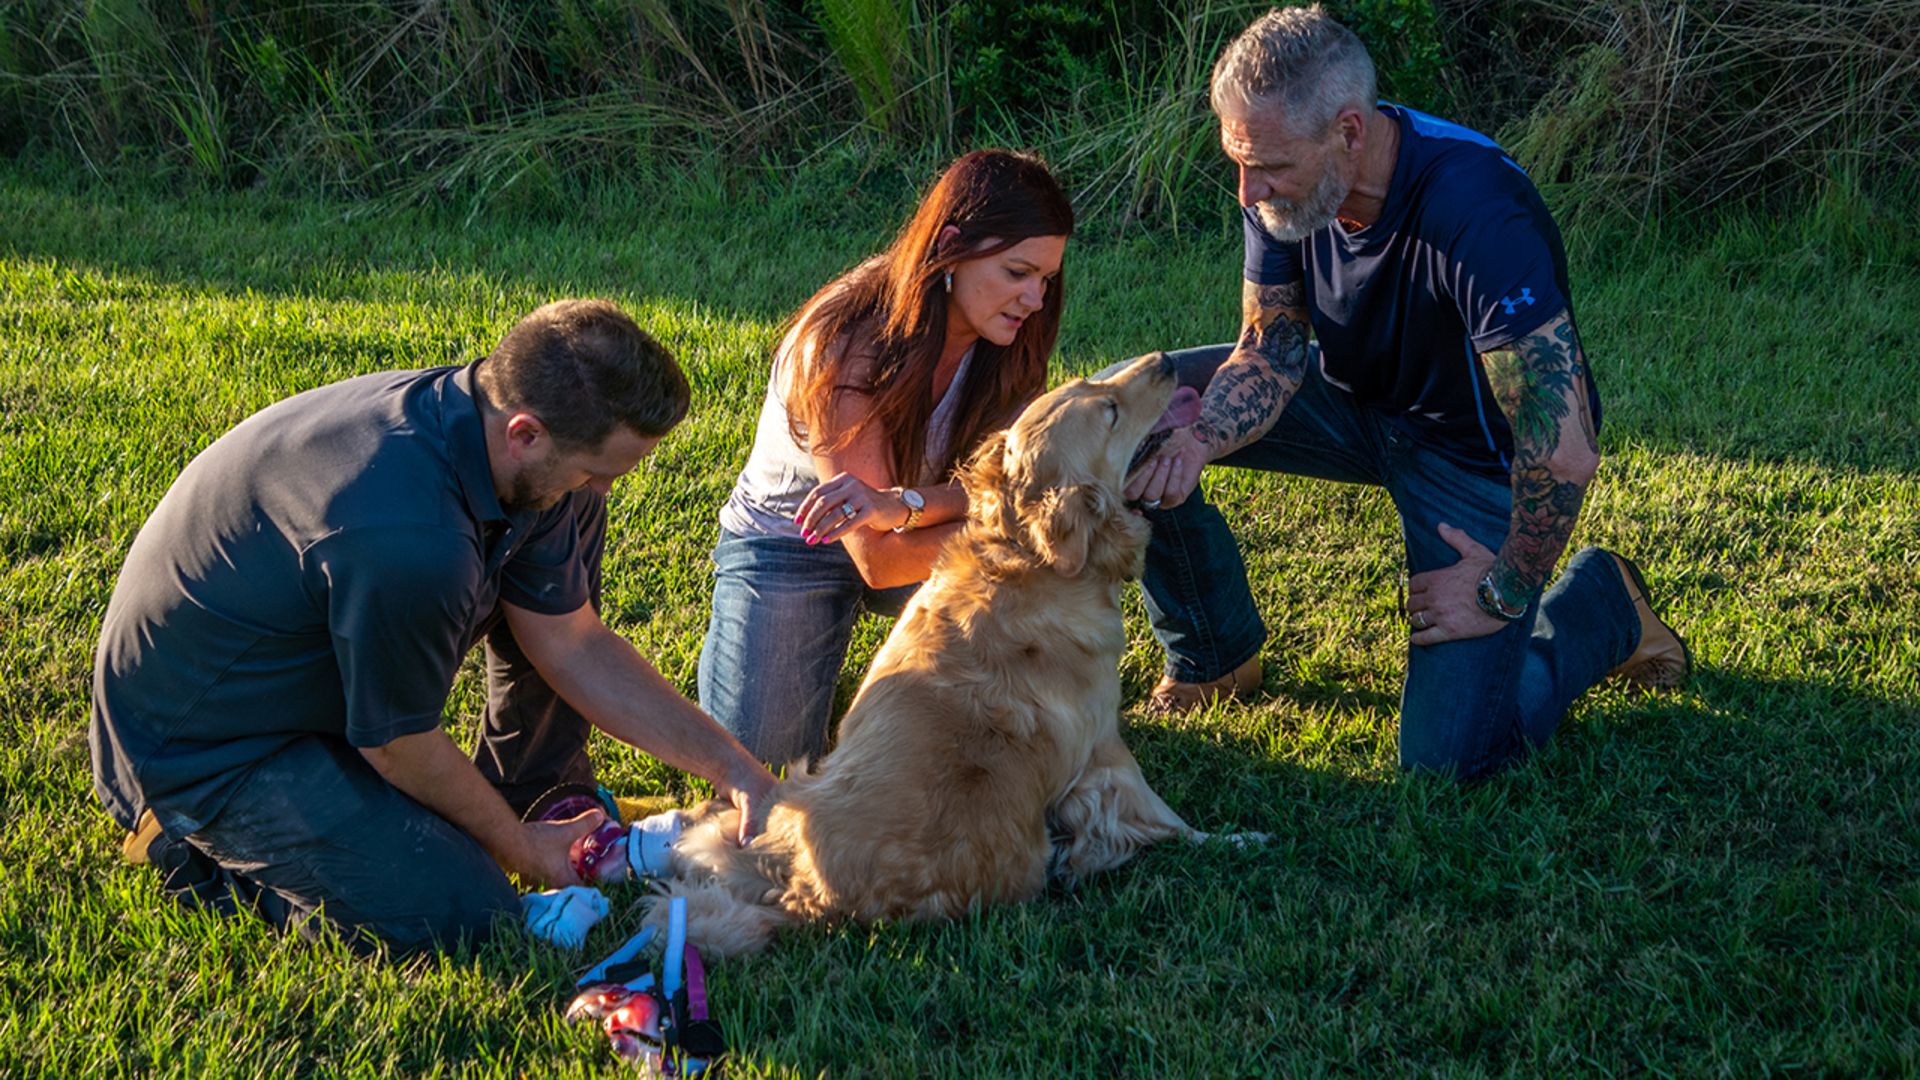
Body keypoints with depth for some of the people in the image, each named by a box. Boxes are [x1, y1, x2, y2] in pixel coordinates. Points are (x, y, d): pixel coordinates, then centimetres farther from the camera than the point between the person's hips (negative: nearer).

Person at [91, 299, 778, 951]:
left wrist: (729, 763, -3)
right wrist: (519, 847, -5)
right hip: (200, 743, -9)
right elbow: (400, 747, -21)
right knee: (462, 912, -17)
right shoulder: (407, 540, -39)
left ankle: (548, 795, 16)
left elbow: (575, 647, 0)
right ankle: (202, 850, 2)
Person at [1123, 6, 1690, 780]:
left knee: (1449, 754, -16)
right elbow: (1269, 354, -8)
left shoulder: (1477, 216, -39)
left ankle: (1599, 605, 14)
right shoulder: (1284, 184, -17)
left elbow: (1563, 454, -37)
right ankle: (1213, 658, 9)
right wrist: (1201, 441, -30)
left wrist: (1505, 593, -22)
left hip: (1475, 451, -6)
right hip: (1357, 397, 6)